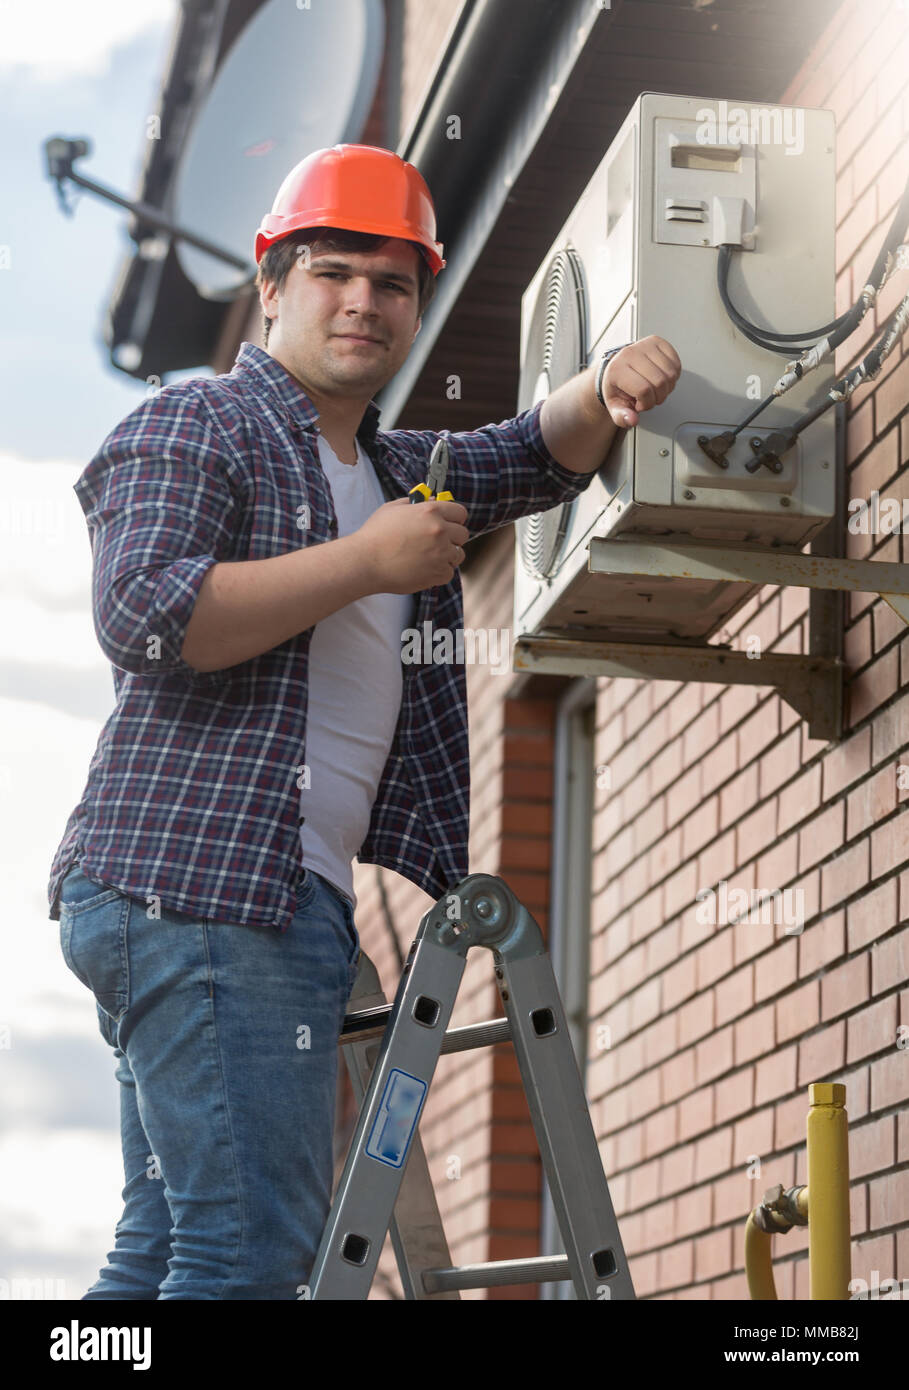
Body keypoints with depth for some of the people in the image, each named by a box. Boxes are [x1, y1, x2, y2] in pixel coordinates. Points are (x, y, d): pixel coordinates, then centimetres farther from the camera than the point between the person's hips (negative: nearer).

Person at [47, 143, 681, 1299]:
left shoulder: (398, 470, 27)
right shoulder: (192, 425, 0)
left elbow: (537, 455, 21)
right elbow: (144, 616, -14)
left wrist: (610, 390, -2)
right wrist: (367, 561, -13)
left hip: (289, 899, 9)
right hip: (197, 881, -9)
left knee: (169, 1238, 7)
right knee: (253, 1239, -16)